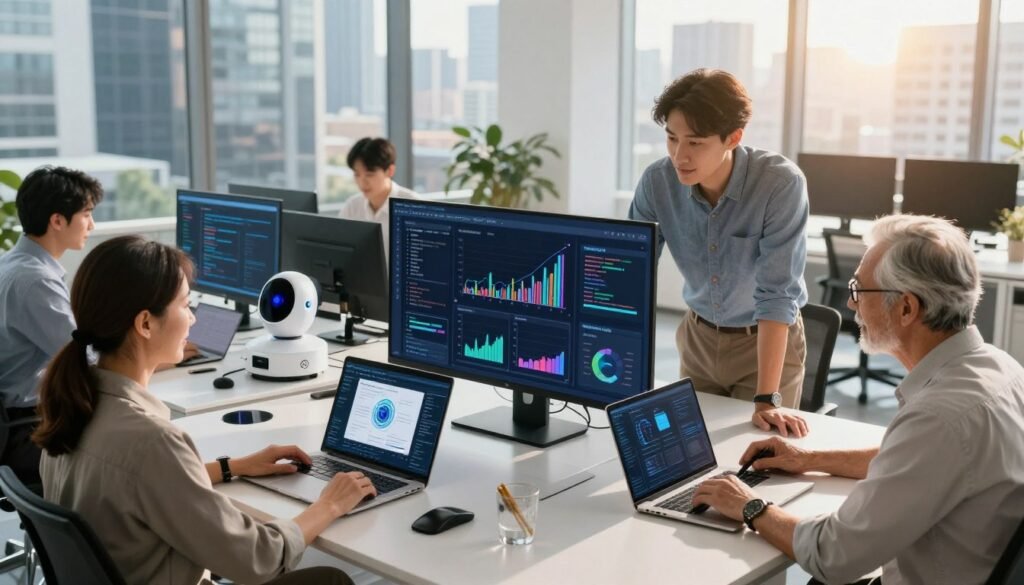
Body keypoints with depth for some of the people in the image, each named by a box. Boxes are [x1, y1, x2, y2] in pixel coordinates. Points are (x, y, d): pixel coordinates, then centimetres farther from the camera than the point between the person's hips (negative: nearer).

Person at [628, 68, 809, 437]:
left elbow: (776, 294, -29)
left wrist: (767, 400, -33)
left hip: (768, 340, -3)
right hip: (699, 337, 4)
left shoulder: (781, 184, -28)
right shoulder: (657, 182, -17)